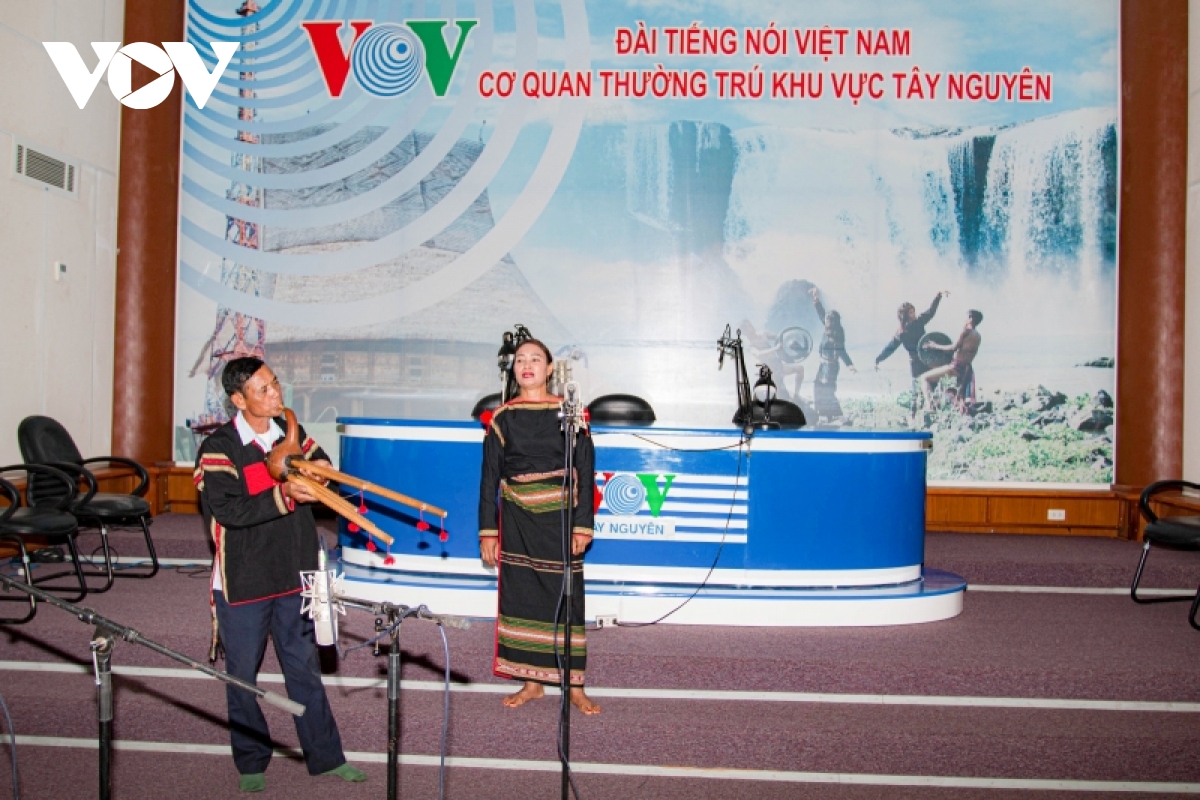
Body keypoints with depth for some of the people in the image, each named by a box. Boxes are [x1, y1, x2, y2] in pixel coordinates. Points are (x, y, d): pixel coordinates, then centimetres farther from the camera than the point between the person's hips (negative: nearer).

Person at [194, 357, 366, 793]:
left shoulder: (291, 434, 3)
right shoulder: (219, 448, -13)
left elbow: (321, 467, 17)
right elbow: (226, 509, -23)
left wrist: (317, 470, -6)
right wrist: (283, 495, -28)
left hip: (292, 575, 4)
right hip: (242, 581, -4)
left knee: (304, 667, 13)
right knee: (243, 674, 10)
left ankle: (326, 757, 23)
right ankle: (251, 762, 28)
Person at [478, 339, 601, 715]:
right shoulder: (502, 417, 5)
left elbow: (585, 471, -1)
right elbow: (490, 477, 7)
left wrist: (583, 526, -8)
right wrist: (488, 531, 2)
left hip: (559, 516, -2)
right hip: (517, 519, 2)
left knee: (565, 595, -1)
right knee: (520, 595, 5)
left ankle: (574, 686, 9)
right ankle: (532, 681, 17)